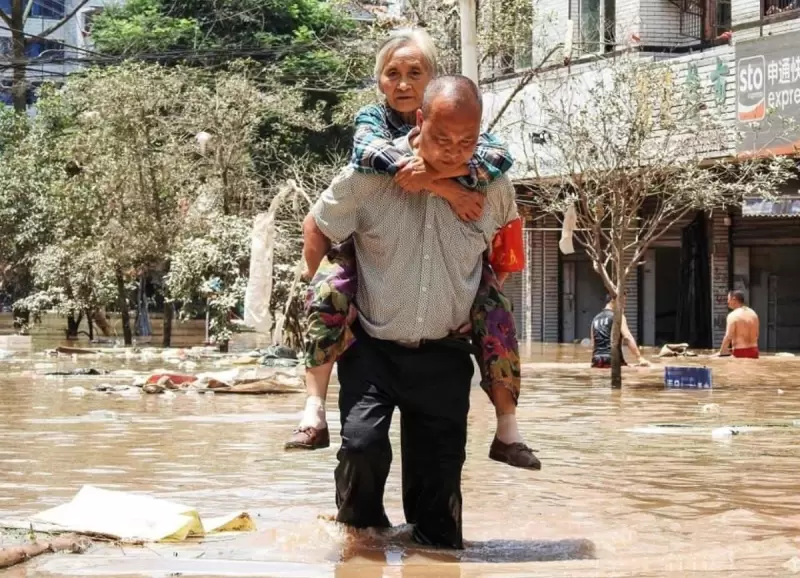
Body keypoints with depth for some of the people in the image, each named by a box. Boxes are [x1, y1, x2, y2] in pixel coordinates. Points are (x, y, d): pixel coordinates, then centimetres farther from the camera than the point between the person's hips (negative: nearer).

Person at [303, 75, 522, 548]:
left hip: (444, 354, 2)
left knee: (440, 465, 3)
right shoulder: (371, 173, -15)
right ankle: (359, 531, 7)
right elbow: (317, 229, 2)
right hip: (372, 347, -2)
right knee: (362, 443, -19)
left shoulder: (494, 183, -7)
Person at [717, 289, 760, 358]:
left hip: (740, 352, -7)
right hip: (754, 350, 7)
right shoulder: (753, 313, 12)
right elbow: (756, 335, 16)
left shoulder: (733, 315, -11)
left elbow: (728, 337, -15)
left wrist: (721, 352, -8)